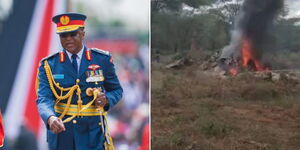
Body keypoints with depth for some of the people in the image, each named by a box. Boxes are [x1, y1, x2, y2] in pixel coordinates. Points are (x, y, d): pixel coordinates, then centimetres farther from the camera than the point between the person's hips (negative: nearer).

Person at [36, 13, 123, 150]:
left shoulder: (103, 60, 2)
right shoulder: (48, 65, -1)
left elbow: (116, 90, 11)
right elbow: (44, 98, -11)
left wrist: (106, 99, -13)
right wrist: (50, 118, -33)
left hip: (92, 132, -1)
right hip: (60, 130, 1)